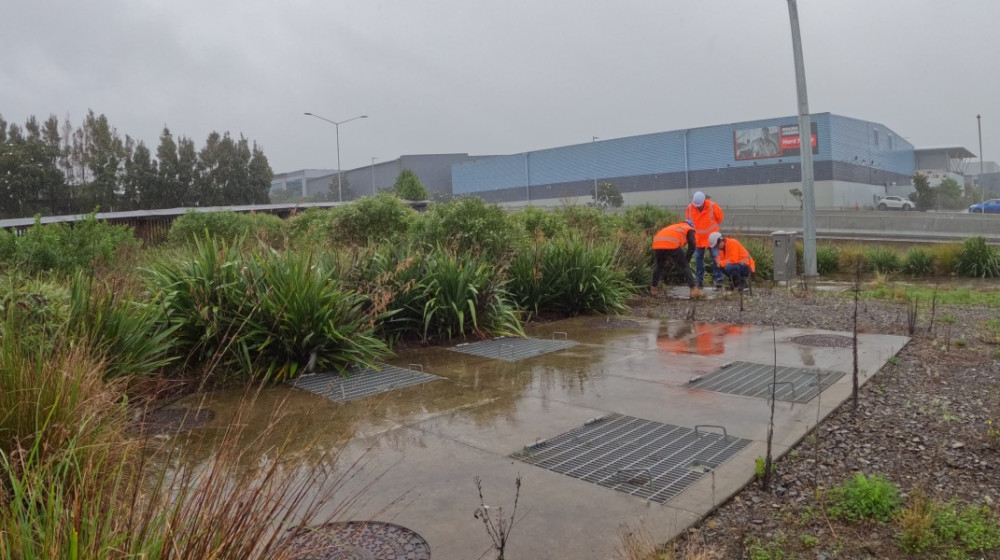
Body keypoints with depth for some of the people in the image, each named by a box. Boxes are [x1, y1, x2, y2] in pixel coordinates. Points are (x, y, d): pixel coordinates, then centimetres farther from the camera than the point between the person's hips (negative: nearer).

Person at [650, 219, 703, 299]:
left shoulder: (673, 226, 40)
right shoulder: (690, 230, 24)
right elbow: (692, 246, 8)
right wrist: (687, 260, 17)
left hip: (657, 244, 5)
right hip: (672, 244, -5)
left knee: (659, 265, 28)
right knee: (685, 266, 8)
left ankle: (654, 288, 32)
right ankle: (693, 290, 1)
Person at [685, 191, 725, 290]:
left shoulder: (712, 206, -17)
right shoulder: (690, 208, -10)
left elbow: (720, 217, 1)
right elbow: (688, 220, 10)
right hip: (698, 238, 3)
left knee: (716, 258, -5)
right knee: (698, 259, 7)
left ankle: (718, 280, 0)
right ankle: (699, 280, 17)